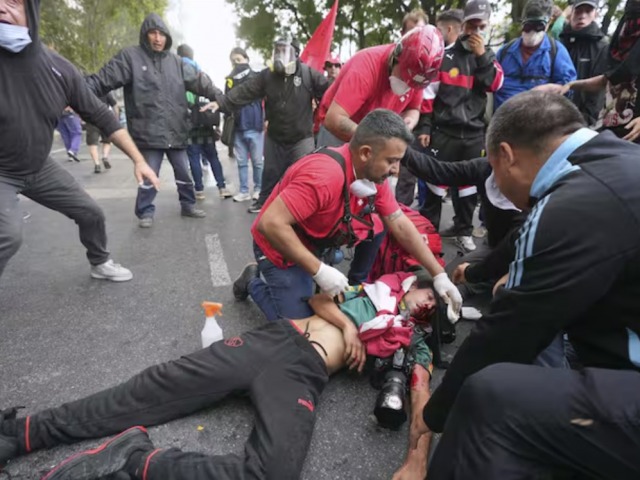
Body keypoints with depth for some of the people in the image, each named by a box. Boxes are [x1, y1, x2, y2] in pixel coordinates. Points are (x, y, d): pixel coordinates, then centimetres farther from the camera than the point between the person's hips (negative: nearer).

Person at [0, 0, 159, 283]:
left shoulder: (60, 69, -13)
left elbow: (102, 116, -5)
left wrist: (138, 160, -8)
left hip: (39, 167, 5)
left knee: (91, 213, 10)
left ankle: (100, 263, 37)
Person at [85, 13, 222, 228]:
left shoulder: (175, 61, 9)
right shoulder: (130, 56, -3)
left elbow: (198, 80, 9)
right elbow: (103, 80, -9)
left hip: (175, 130, 4)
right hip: (149, 132, -4)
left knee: (183, 172, 15)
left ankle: (188, 205, 33)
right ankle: (145, 212, 21)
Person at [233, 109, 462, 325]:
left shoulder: (374, 174, -10)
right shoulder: (325, 175, -36)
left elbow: (400, 224, -5)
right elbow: (270, 224, -37)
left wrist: (439, 274, -6)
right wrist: (319, 270, -34)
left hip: (316, 244, 8)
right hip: (279, 248, -7)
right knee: (300, 328, -3)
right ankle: (255, 282, 17)